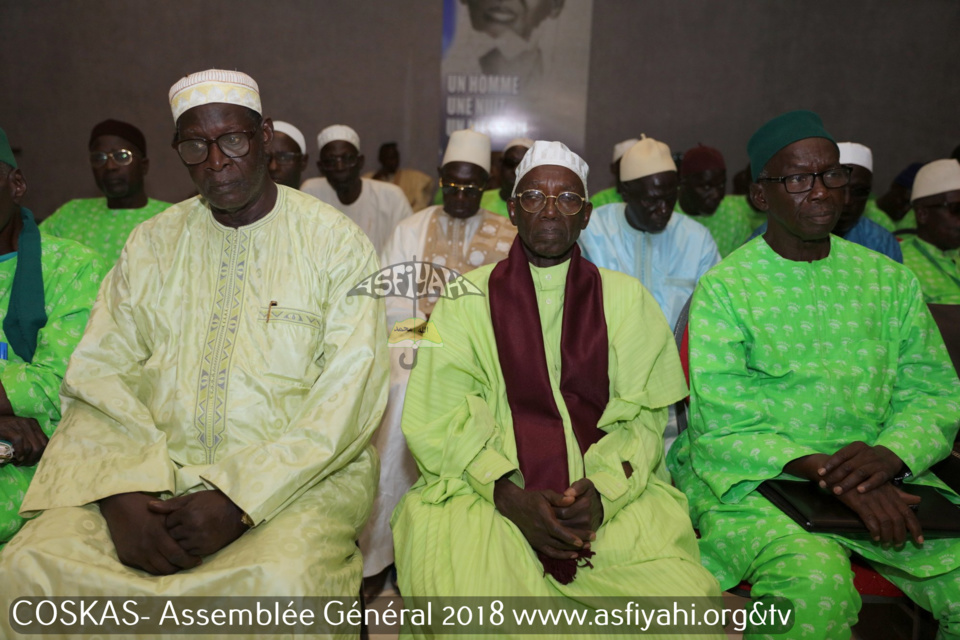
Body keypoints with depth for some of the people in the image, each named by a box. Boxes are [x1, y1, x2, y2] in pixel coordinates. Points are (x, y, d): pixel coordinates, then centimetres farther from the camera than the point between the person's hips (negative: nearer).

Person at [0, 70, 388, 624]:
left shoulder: (335, 242, -1)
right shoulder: (154, 241, 12)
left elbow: (349, 399, -9)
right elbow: (99, 375, 4)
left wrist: (239, 500, -18)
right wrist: (123, 495, -14)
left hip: (298, 475, -3)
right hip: (155, 469, 4)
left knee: (280, 580, -31)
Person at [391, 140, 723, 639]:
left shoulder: (625, 297, 12)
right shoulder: (469, 296, 8)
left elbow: (643, 416, 5)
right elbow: (440, 418, -1)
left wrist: (602, 491, -14)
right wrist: (511, 497, -16)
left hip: (611, 493, 2)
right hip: (487, 489, -1)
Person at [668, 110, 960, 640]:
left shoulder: (890, 280, 12)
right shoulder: (723, 287, -3)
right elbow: (724, 425, -10)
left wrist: (890, 455, -15)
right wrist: (828, 472, -22)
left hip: (876, 472, 5)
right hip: (756, 477, -4)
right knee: (814, 580, -32)